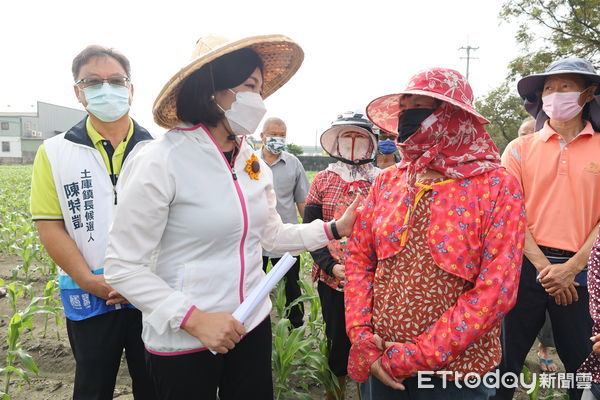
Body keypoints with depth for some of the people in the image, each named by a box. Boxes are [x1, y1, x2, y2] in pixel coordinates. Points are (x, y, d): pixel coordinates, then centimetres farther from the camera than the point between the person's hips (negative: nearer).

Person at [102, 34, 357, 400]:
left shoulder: (254, 162, 1)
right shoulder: (161, 162, -17)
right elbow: (123, 267, -15)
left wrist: (334, 229, 2)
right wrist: (193, 318, -22)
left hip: (252, 325, 6)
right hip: (182, 340, -5)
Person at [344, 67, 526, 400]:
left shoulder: (496, 187, -11)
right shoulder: (387, 181, 0)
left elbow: (496, 289, -16)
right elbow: (358, 258, 2)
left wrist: (415, 357, -17)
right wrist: (362, 338, -9)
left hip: (455, 373, -3)